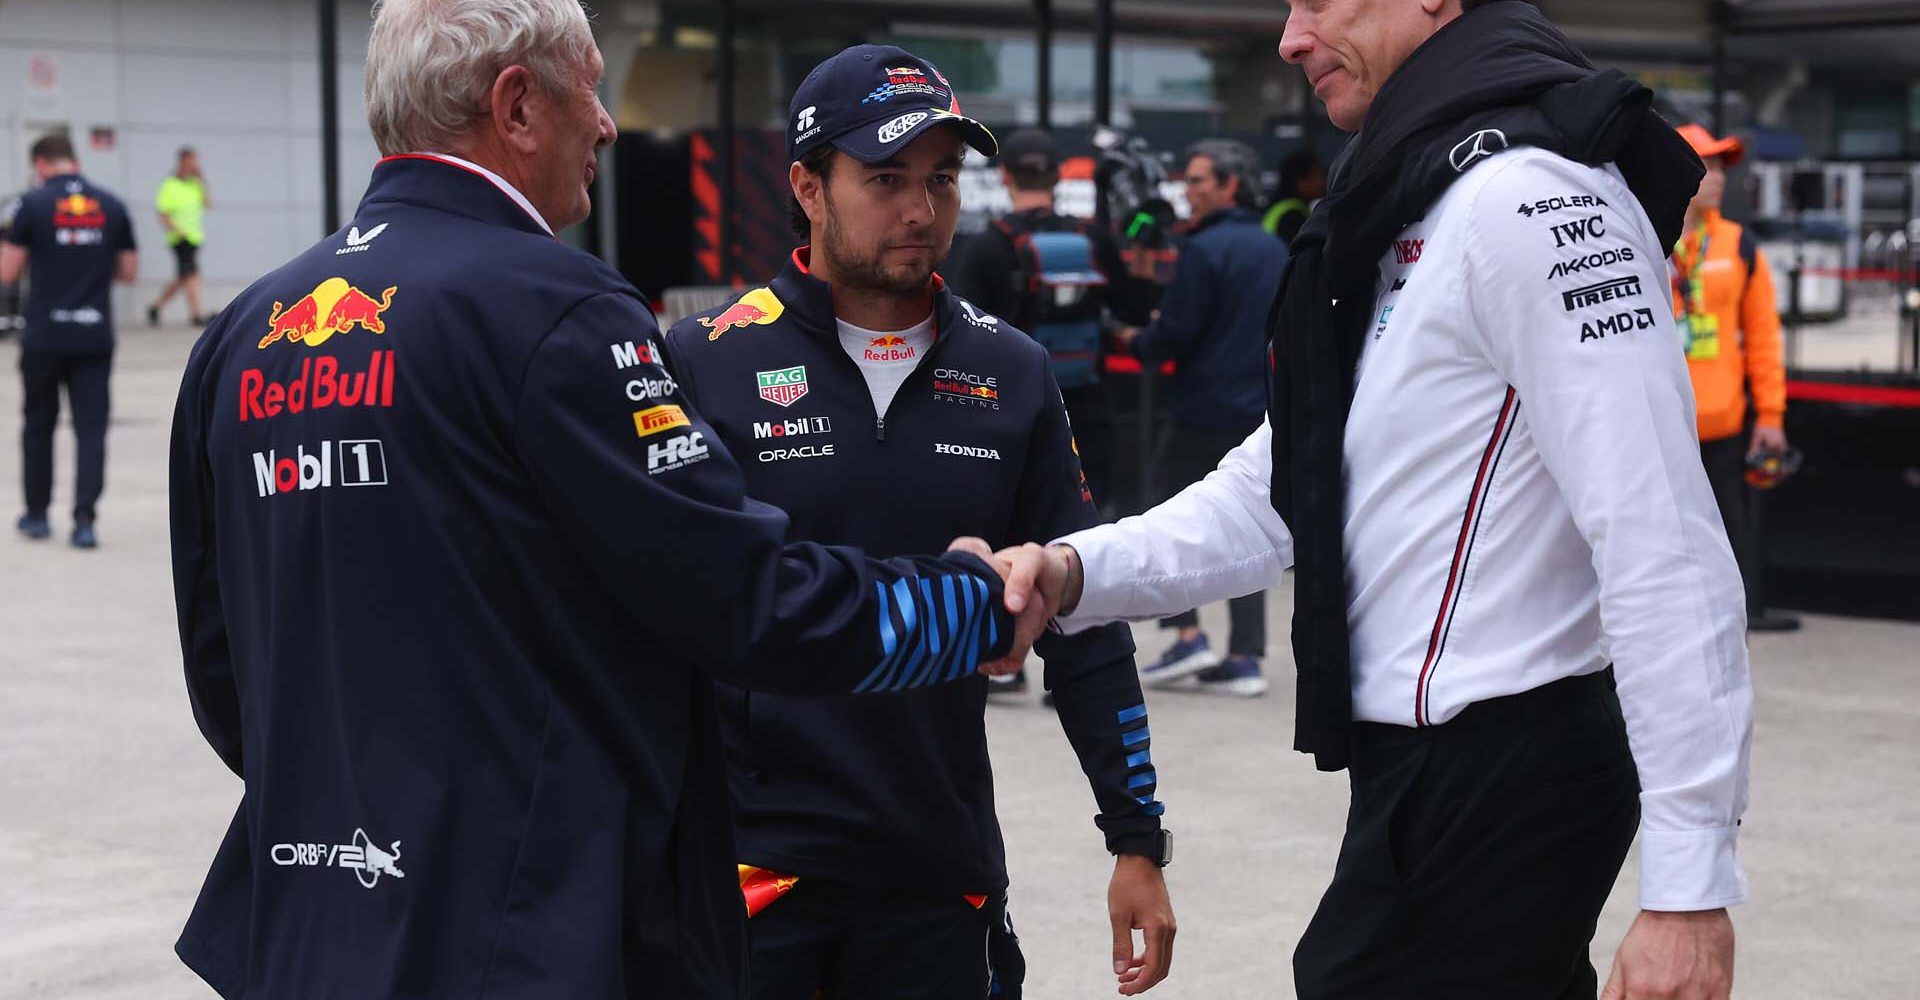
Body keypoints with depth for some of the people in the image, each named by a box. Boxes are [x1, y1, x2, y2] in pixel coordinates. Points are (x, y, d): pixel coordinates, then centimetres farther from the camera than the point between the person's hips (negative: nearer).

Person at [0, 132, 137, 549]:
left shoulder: (34, 203, -6)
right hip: (95, 337, 1)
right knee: (91, 428, 3)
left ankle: (37, 515, 23)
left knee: (38, 424, 15)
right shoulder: (111, 205, 2)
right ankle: (85, 521, -6)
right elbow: (129, 271, 8)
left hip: (45, 337, -1)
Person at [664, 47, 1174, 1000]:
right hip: (753, 865, -3)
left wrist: (1138, 839, 5)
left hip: (943, 876, 3)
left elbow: (1085, 626, 7)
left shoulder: (1010, 373, 4)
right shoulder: (708, 361, -6)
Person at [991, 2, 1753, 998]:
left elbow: (1664, 549, -23)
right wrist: (1075, 572, -1)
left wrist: (1692, 883, -25)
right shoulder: (1400, 213, 15)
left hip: (1493, 786, -10)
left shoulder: (1532, 195, -17)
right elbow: (1277, 491, 16)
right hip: (1420, 764, 10)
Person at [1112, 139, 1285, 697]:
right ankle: (1245, 659, 6)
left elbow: (1176, 334, -16)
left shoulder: (1205, 249, -13)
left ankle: (1188, 636, -1)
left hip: (1203, 416, -7)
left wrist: (1134, 342, 5)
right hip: (1261, 415, 7)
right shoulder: (1276, 251, 13)